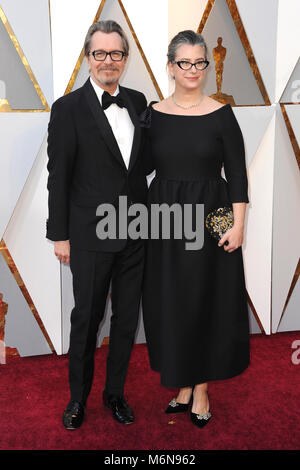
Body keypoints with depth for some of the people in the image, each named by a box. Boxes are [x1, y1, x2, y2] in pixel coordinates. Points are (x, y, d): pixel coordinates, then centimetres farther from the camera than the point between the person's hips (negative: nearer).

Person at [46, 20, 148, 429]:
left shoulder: (137, 101, 7)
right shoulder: (68, 108, -7)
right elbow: (58, 177, -7)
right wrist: (60, 235, -8)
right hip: (91, 235, -4)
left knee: (127, 318, 13)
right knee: (87, 318, 9)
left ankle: (115, 392, 32)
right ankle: (78, 397, 29)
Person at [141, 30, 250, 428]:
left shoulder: (221, 114, -4)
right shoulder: (154, 113, 3)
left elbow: (237, 174, -5)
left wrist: (238, 225, -11)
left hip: (209, 219, -2)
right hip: (164, 218, 3)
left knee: (207, 302, 5)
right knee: (168, 303, 8)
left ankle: (202, 389, 22)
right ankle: (183, 384, 26)